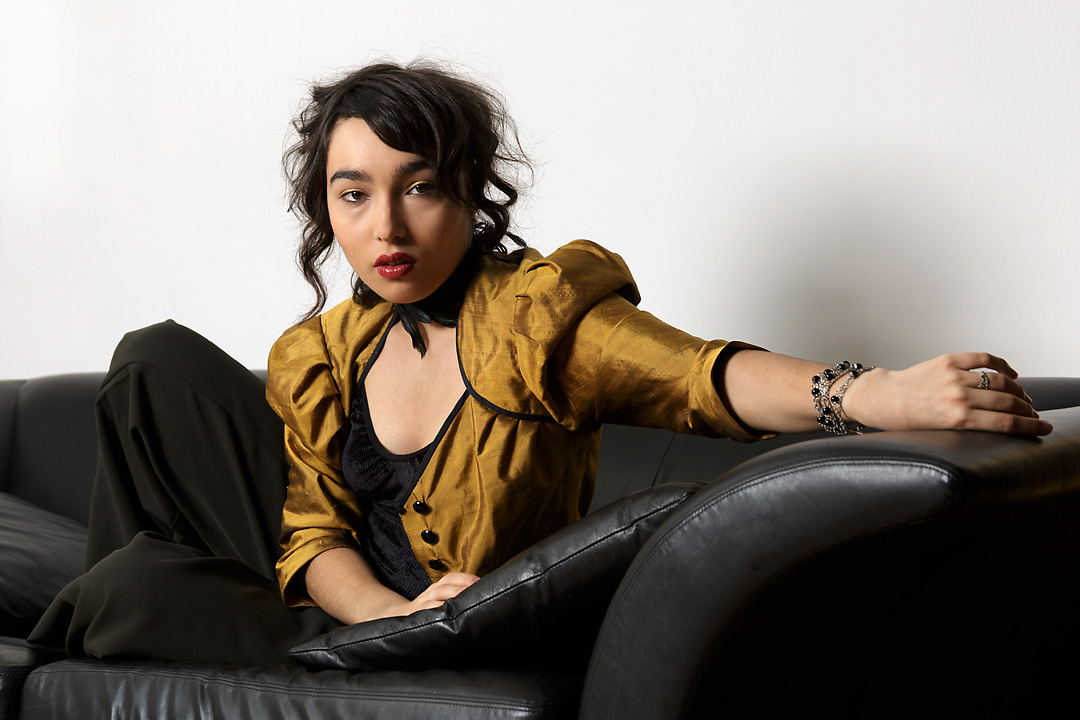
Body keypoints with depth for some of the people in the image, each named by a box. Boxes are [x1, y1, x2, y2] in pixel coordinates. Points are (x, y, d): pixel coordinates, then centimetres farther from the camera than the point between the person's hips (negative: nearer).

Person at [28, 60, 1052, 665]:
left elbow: (695, 372, -33)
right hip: (344, 601, 6)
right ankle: (121, 594, 16)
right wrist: (385, 611, -26)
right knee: (158, 363, 2)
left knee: (131, 594, -23)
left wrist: (872, 393, -54)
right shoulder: (319, 356, 3)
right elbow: (315, 533, -2)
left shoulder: (537, 312, -15)